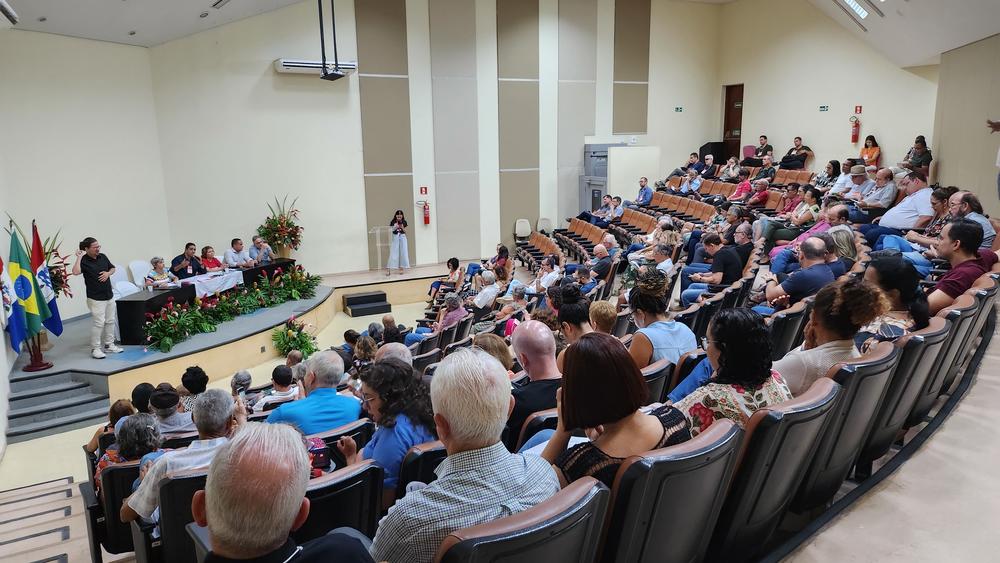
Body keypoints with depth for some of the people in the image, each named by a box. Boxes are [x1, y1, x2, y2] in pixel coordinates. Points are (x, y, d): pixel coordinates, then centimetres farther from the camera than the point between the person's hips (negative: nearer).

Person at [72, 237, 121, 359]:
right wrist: (79, 257, -22)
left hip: (109, 296, 7)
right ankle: (95, 349, 4)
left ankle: (109, 345, 24)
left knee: (110, 321, 12)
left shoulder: (103, 257, 6)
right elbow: (76, 272, -30)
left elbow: (113, 268, 20)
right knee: (98, 323, -6)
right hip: (96, 298, -7)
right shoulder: (84, 261, -11)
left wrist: (108, 273, -2)